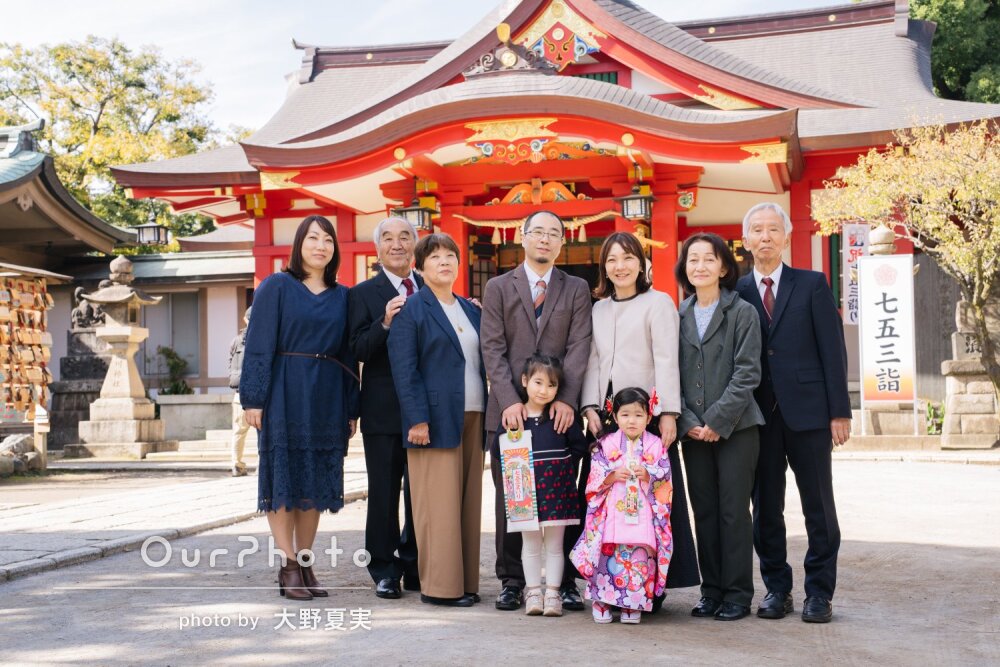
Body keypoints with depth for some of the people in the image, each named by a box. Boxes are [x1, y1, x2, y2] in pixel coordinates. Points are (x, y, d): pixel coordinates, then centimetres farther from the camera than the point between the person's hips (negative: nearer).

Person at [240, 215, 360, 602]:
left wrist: (351, 409, 7)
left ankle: (305, 563, 14)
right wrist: (253, 397, -12)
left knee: (315, 480, 6)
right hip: (285, 395, -4)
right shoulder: (276, 287, 0)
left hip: (326, 398, 4)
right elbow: (259, 345, -5)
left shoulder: (342, 297, 12)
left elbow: (348, 355, 12)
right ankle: (288, 567, 3)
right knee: (283, 477, -1)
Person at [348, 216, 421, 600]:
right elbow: (359, 350, -9)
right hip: (383, 409, -3)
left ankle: (414, 567, 22)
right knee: (384, 492, 4)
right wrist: (385, 322, -25)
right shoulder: (363, 294, 0)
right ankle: (384, 570, 14)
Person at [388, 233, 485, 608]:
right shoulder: (411, 310, -2)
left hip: (472, 417, 7)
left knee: (468, 502, 8)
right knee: (439, 504, -5)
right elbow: (404, 370, -8)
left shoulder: (470, 310, 17)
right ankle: (440, 586, 1)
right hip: (435, 419, -6)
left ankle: (465, 582, 14)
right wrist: (417, 419, -16)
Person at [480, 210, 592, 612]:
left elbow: (578, 348, 0)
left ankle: (566, 581, 9)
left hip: (559, 409, 0)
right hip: (509, 409, 0)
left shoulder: (576, 289, 11)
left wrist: (567, 399, -12)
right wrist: (509, 401, -12)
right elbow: (493, 349, 0)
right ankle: (511, 580, 12)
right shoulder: (498, 288, 9)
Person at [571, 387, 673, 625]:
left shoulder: (656, 446, 5)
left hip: (643, 514, 0)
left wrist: (647, 475, -16)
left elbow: (665, 477, 1)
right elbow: (595, 476, 0)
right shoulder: (606, 444, 4)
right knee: (607, 554, -1)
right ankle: (601, 602, 11)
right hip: (611, 511, 0)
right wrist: (614, 475, -16)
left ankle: (634, 605, 9)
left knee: (639, 557, -2)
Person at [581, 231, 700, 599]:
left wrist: (668, 413, -14)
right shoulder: (599, 309, 17)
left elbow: (666, 361, -6)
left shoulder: (658, 303, 1)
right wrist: (590, 408, 1)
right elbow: (593, 362, 15)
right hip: (607, 415, 5)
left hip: (647, 413, -5)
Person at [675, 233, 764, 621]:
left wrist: (718, 420, -13)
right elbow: (673, 374, 8)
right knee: (704, 511, 7)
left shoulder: (743, 313, -1)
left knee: (734, 511, -1)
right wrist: (688, 421, -4)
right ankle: (711, 590, 16)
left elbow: (747, 373, -7)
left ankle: (737, 593, 8)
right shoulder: (678, 316, 9)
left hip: (734, 427, -4)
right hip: (693, 430, 4)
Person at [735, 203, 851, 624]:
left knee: (818, 505, 4)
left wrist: (840, 411, -5)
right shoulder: (736, 293, 6)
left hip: (807, 411, -1)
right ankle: (776, 588, 18)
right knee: (765, 507, 6)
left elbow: (832, 350, 0)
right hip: (759, 414, 1)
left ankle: (819, 592, 14)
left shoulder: (812, 285, 3)